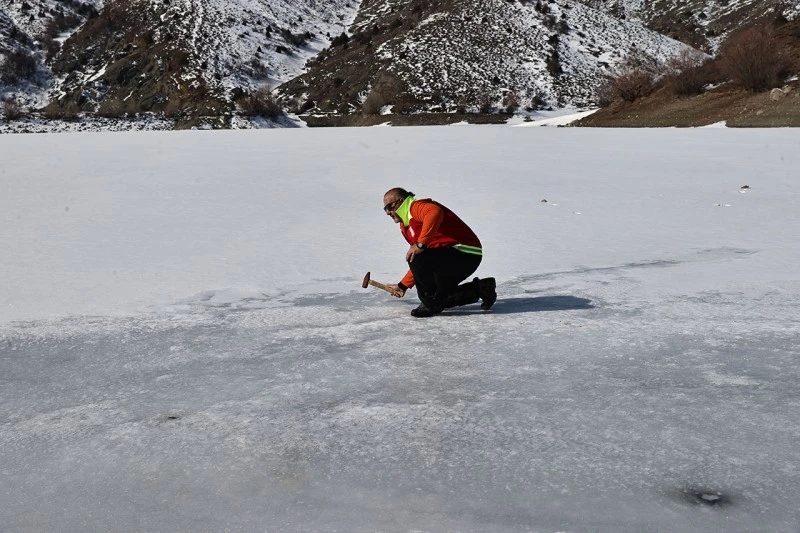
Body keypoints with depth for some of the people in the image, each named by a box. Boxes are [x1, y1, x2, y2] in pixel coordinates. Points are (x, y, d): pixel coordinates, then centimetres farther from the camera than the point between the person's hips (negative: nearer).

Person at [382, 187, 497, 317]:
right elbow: (419, 266, 28)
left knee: (417, 259, -27)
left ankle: (431, 303, -10)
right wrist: (403, 286, 31)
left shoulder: (416, 206, -8)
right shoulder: (406, 226, 23)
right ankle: (479, 288, 21)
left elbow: (435, 213, -35)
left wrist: (420, 244, -34)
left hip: (464, 252, -11)